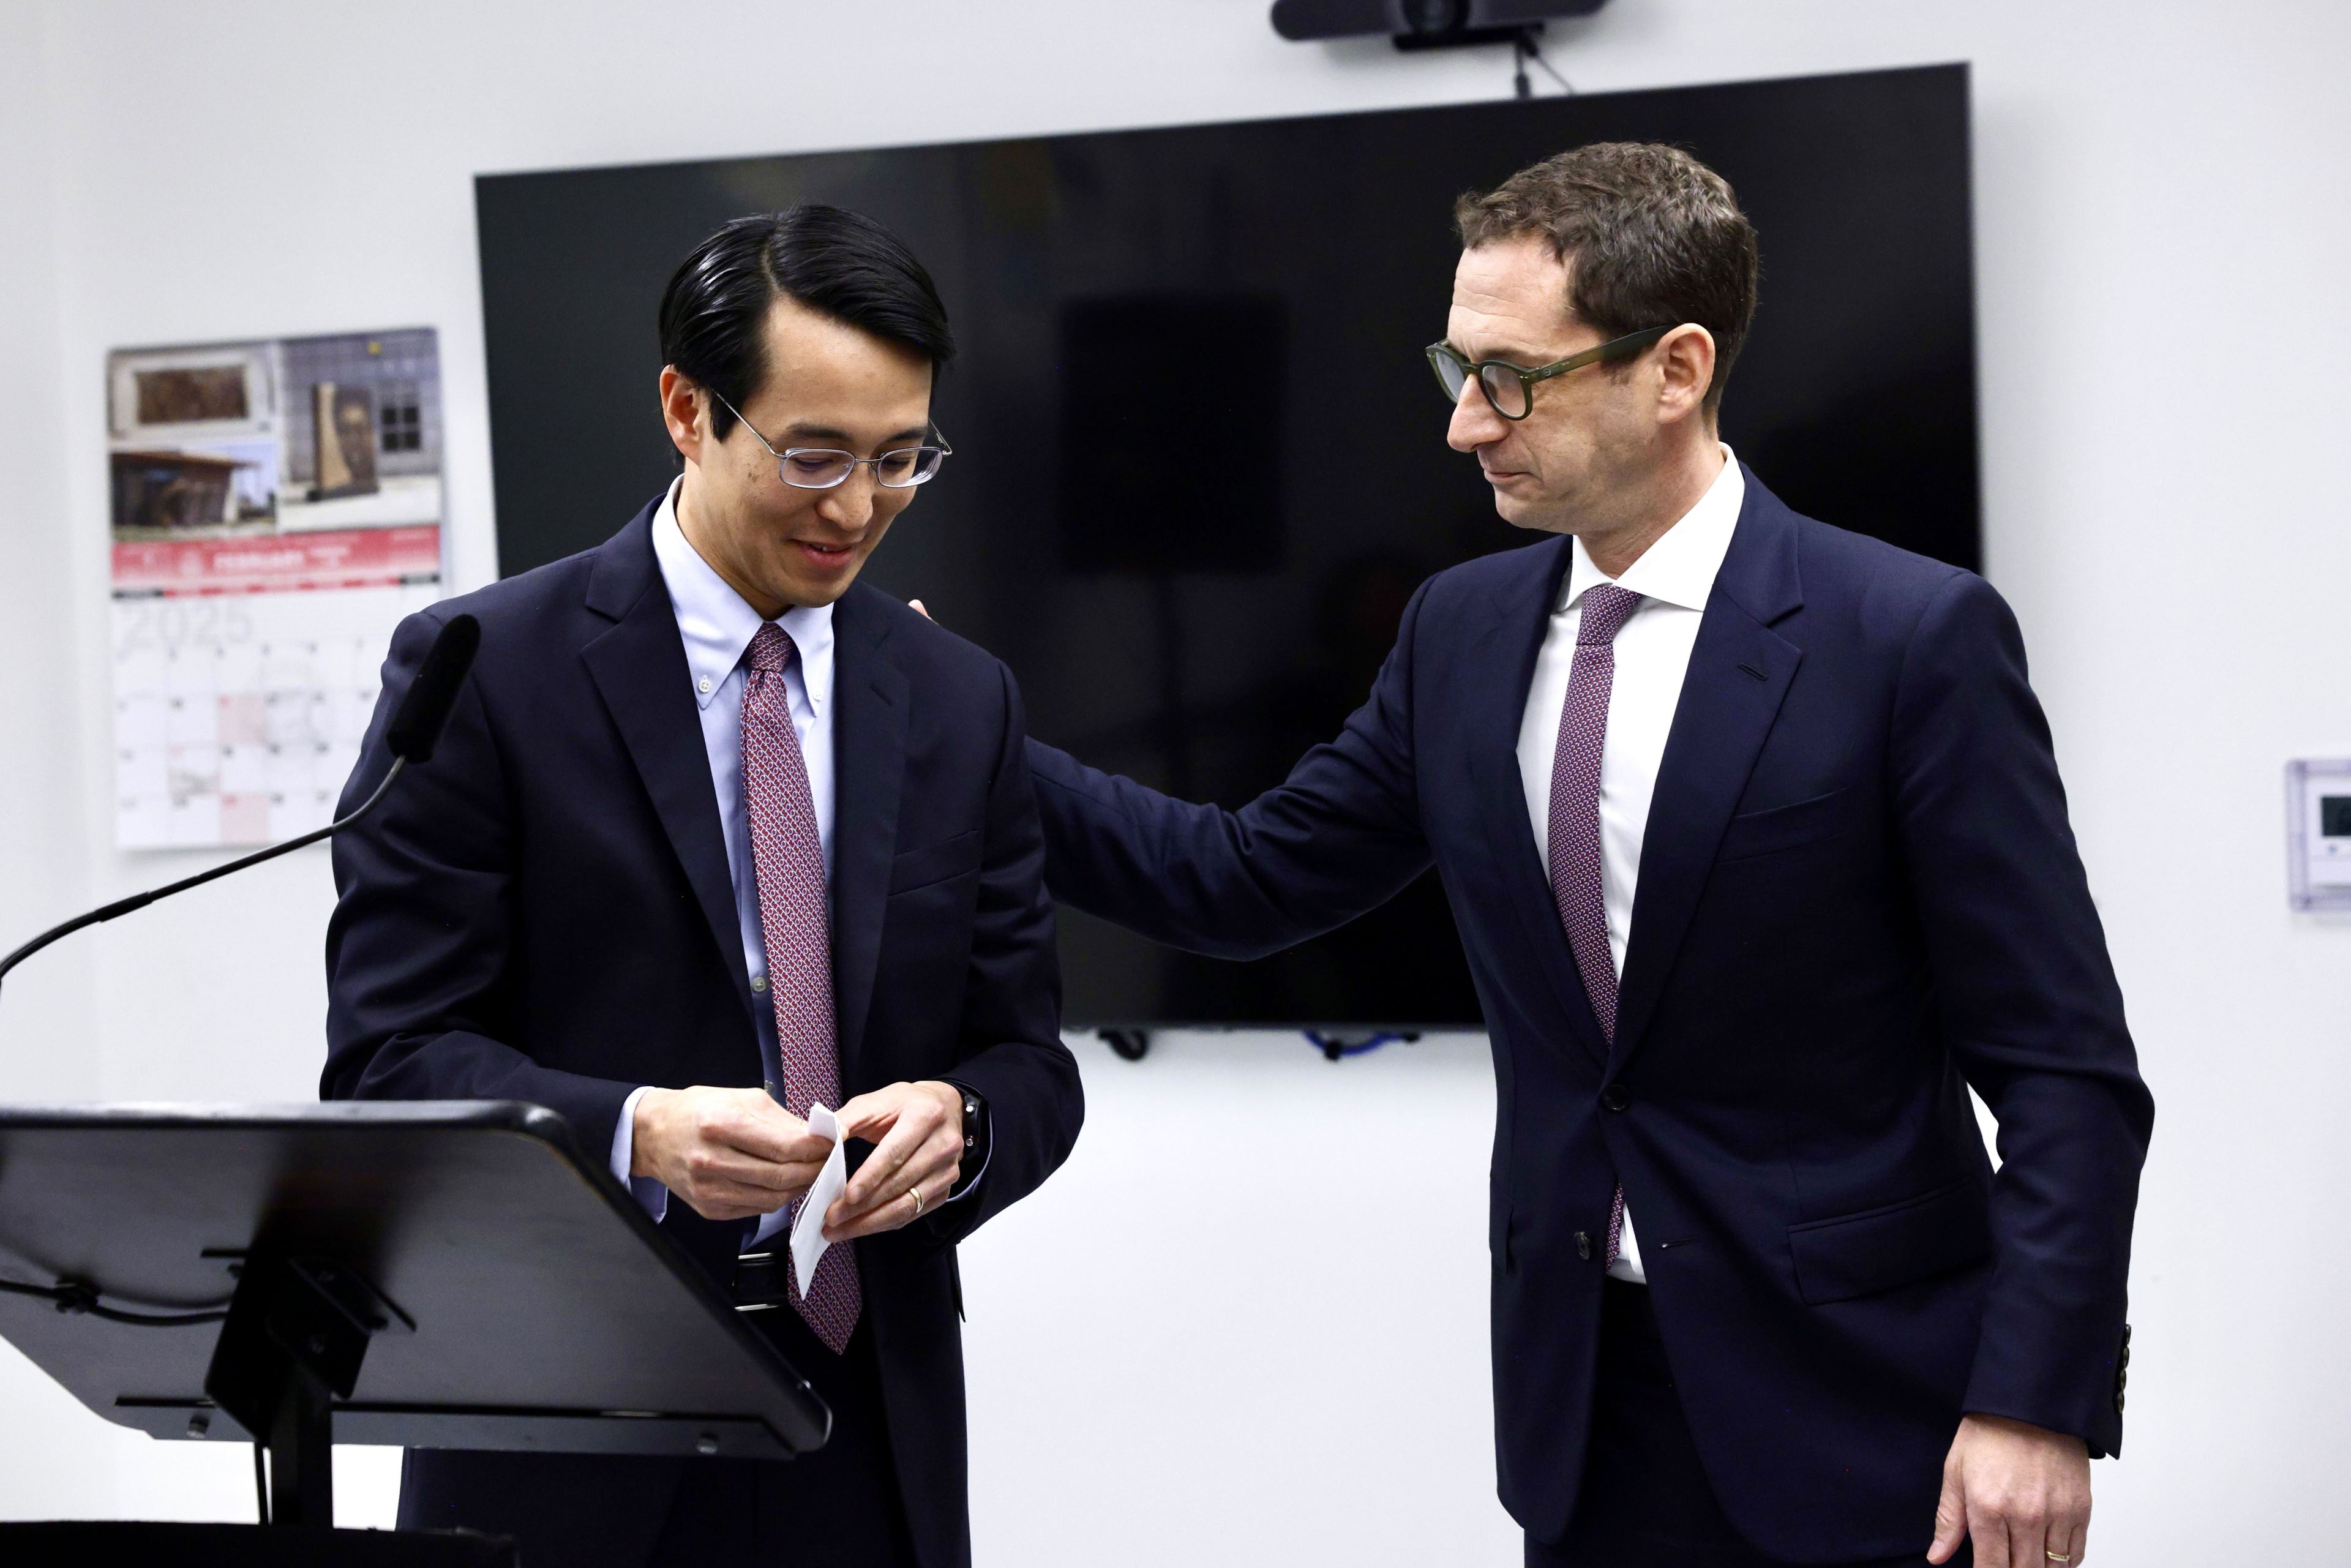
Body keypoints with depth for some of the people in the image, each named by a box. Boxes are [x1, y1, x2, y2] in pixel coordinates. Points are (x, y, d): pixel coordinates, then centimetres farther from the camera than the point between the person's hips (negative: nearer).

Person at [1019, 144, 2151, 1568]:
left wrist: (2039, 1406, -18)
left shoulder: (1913, 636, -12)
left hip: (1850, 1406, -5)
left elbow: (2065, 1066, -12)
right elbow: (1249, 880, 11)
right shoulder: (1462, 631, 5)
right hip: (1583, 1400, 5)